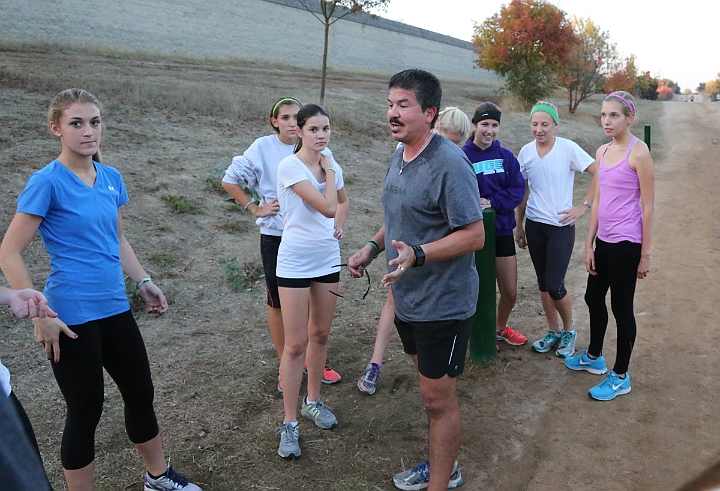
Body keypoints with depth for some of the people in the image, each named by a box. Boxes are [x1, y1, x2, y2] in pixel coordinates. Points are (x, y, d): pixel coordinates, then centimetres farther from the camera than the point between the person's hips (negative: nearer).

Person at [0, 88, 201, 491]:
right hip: (72, 317, -7)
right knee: (86, 412, 6)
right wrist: (41, 317, -16)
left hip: (114, 307, 7)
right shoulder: (47, 182, -13)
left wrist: (144, 282, 11)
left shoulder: (111, 178, 6)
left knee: (141, 393, 17)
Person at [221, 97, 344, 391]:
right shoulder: (262, 148, -6)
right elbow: (230, 181, 3)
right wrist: (255, 209, -4)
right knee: (278, 303, 10)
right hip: (276, 237, -1)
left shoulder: (319, 151, -4)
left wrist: (339, 224, -12)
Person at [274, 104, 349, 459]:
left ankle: (312, 402, 33)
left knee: (320, 335, 16)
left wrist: (336, 228, 10)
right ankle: (289, 423, 8)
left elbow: (342, 201, 26)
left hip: (327, 260, 7)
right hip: (295, 263, -6)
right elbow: (328, 207, -23)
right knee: (296, 344, -3)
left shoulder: (332, 165, 6)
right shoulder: (289, 166, -15)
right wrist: (329, 172, -10)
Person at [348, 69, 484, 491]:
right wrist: (373, 247, 4)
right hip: (408, 299, 9)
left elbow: (474, 235, -23)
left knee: (439, 398, 4)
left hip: (443, 304, -9)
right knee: (430, 389, 22)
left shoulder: (450, 163, -21)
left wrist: (417, 254, -33)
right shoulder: (399, 156, 7)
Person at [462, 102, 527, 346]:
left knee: (510, 292, 13)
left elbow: (518, 191, -4)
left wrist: (492, 203, -18)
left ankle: (500, 327, 41)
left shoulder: (506, 156, 2)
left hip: (503, 231, 4)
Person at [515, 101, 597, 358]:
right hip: (534, 225, 4)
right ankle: (553, 332, 29)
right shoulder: (525, 152, 3)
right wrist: (519, 225, 13)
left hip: (561, 226, -4)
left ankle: (569, 329, 21)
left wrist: (583, 206, -14)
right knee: (543, 282, 12)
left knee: (554, 285, -5)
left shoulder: (568, 148, -10)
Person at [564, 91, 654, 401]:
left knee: (621, 307, 4)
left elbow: (648, 207, -12)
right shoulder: (602, 152, 8)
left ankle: (620, 377, 20)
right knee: (593, 298, 20)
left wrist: (645, 255, -11)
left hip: (626, 243, -7)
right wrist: (589, 244, 9)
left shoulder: (638, 152, -13)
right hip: (603, 240, 8)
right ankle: (594, 357, 42)